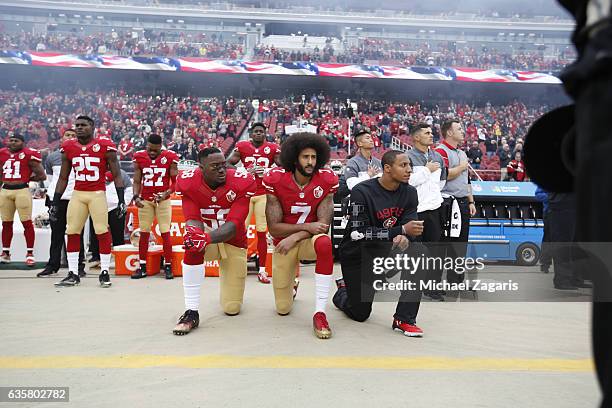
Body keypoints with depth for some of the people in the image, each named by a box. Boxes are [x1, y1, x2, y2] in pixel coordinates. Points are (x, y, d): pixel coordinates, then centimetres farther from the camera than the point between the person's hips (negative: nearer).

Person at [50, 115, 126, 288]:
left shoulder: (105, 146, -4)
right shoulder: (68, 148, 8)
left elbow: (116, 175, -1)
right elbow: (63, 178, 15)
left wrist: (121, 200, -7)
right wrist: (55, 203, 12)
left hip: (98, 194, -4)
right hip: (77, 195, 4)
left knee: (102, 232, -8)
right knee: (72, 233, 3)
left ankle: (104, 273, 3)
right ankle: (72, 274, 13)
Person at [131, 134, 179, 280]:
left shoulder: (170, 157, -8)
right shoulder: (139, 158, 0)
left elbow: (175, 182, -4)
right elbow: (137, 181, 5)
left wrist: (166, 193, -20)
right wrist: (136, 196, -10)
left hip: (163, 200, -2)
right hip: (145, 200, 2)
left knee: (165, 232, -2)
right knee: (144, 232, 5)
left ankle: (168, 266, 5)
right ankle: (142, 267, 12)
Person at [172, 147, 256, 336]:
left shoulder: (242, 183, -23)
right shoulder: (188, 182, -17)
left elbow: (233, 225, -29)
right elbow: (192, 219, -20)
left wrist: (207, 238, -48)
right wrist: (193, 230, -45)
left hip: (233, 242, 0)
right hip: (206, 235, 1)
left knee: (232, 308, 0)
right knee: (193, 245, -39)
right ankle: (192, 312, -25)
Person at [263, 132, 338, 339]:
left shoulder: (327, 180, -12)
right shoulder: (275, 179, -15)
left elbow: (324, 224, -14)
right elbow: (273, 228, -14)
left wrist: (294, 237, -25)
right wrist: (307, 226, -24)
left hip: (309, 239, 0)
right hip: (283, 242, 0)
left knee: (325, 244, -39)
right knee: (283, 309, 4)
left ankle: (319, 313, -28)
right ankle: (289, 285, 44)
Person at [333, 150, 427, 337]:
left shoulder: (409, 193, -6)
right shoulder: (362, 191, -23)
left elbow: (410, 227, -7)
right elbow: (358, 233, -28)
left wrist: (404, 238, -33)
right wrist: (401, 230, -33)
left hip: (384, 250, 4)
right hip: (357, 254, -4)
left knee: (418, 251, -27)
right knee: (360, 314, 5)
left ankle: (405, 319, -19)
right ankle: (342, 291, 42)